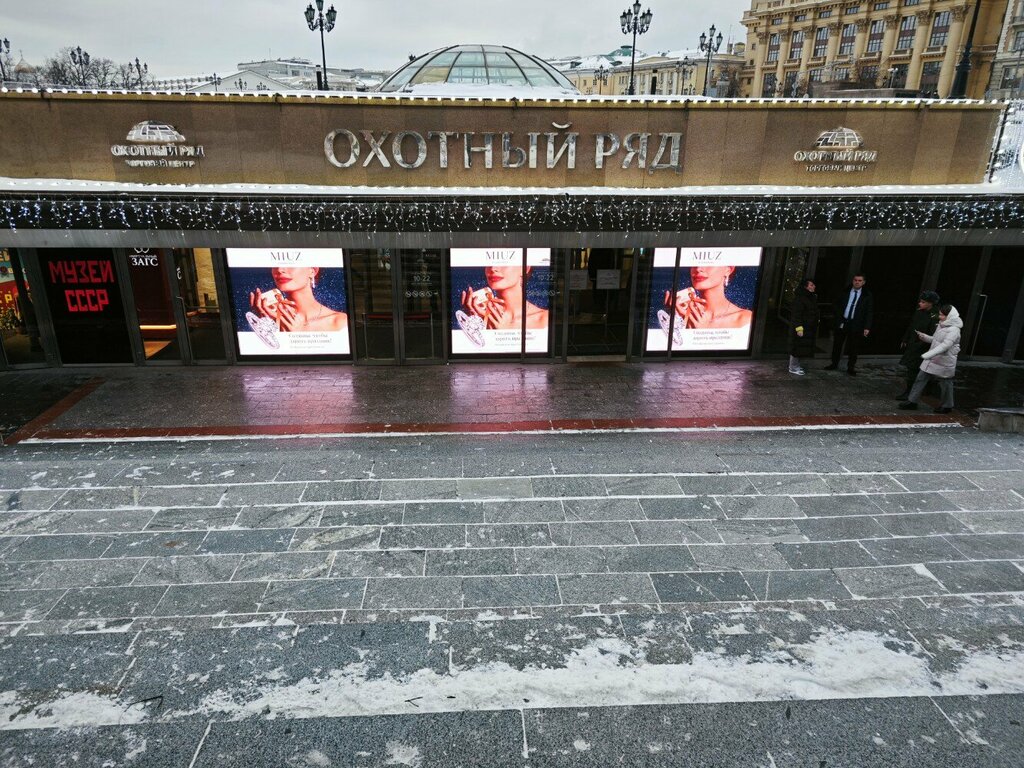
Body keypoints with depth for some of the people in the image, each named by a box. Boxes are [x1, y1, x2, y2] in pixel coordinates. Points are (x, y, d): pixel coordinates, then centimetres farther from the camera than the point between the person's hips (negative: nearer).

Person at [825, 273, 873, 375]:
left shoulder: (867, 295, -1)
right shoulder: (845, 292, 3)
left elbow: (870, 312, -1)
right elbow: (837, 305, 9)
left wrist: (867, 327, -8)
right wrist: (837, 319, 0)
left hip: (856, 324, -2)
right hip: (842, 322, 2)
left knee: (853, 347, 4)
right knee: (837, 344, 10)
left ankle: (851, 367, 15)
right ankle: (834, 364, 24)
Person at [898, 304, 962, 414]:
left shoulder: (953, 330, -20)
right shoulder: (941, 325, 7)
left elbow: (945, 345, -30)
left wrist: (927, 355, -38)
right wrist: (924, 337, -1)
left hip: (944, 362, -8)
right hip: (932, 360, 8)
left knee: (945, 384, 8)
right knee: (921, 378, 6)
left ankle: (947, 406, 25)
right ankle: (912, 401, 11)